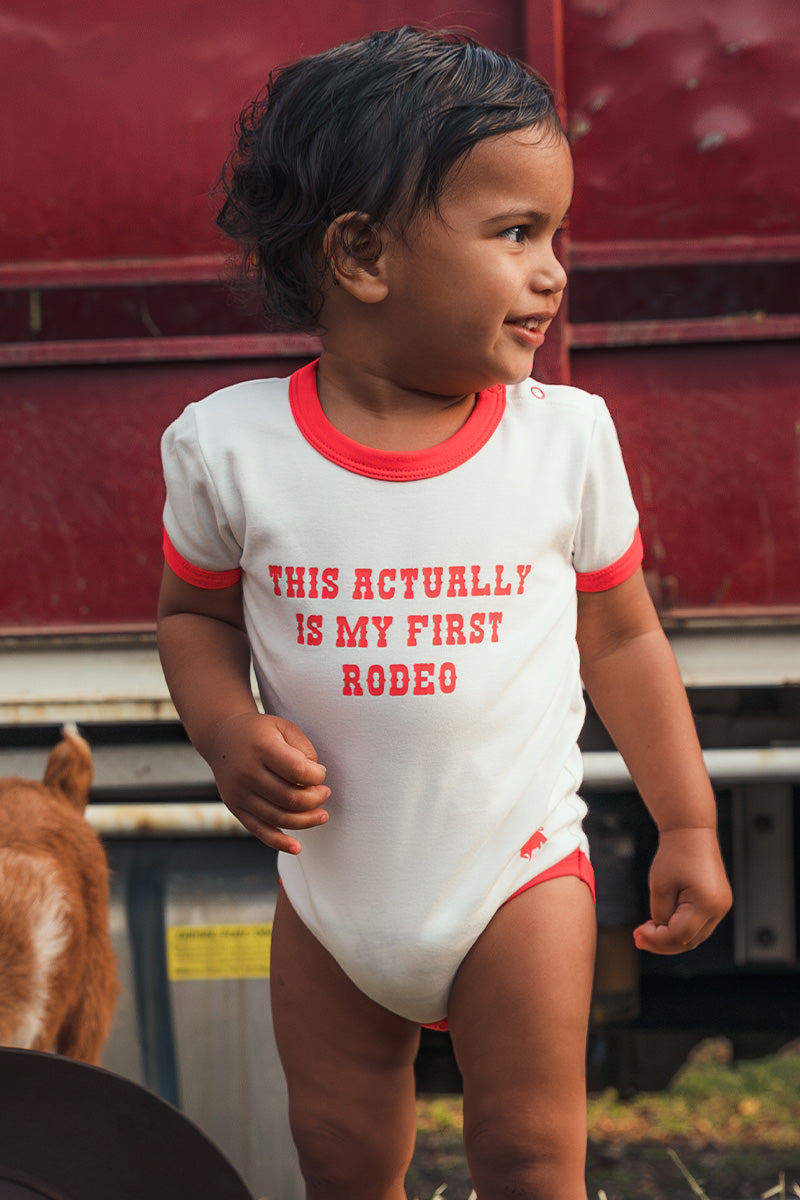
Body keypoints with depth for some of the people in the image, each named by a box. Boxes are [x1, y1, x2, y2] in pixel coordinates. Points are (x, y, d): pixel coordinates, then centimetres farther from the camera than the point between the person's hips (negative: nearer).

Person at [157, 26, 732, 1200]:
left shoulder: (566, 437, -10)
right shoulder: (231, 445, -12)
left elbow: (622, 637, 2)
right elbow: (196, 613, 5)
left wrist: (689, 825, 4)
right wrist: (229, 730, -14)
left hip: (517, 870, -1)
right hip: (331, 880, 1)